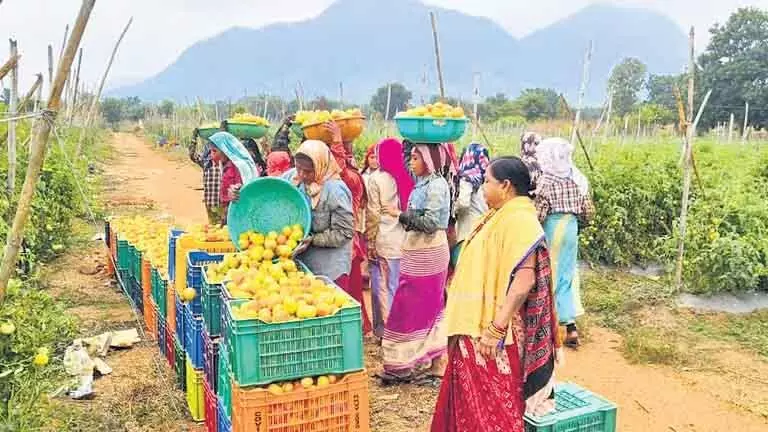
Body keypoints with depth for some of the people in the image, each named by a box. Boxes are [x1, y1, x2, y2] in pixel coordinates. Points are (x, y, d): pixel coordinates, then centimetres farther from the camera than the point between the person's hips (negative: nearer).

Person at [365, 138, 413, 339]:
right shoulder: (405, 178, 5)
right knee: (400, 287, 13)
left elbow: (373, 215, -9)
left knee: (383, 287, 5)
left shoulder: (375, 179, -7)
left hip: (383, 241, -5)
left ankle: (385, 330, 11)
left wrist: (370, 243, -3)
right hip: (403, 240, 5)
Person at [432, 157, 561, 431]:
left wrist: (496, 329, -28)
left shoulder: (519, 221, -20)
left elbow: (524, 280, -28)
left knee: (492, 402, 3)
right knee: (472, 394, 19)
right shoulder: (500, 216, 11)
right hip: (476, 325, 10)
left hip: (491, 330, -9)